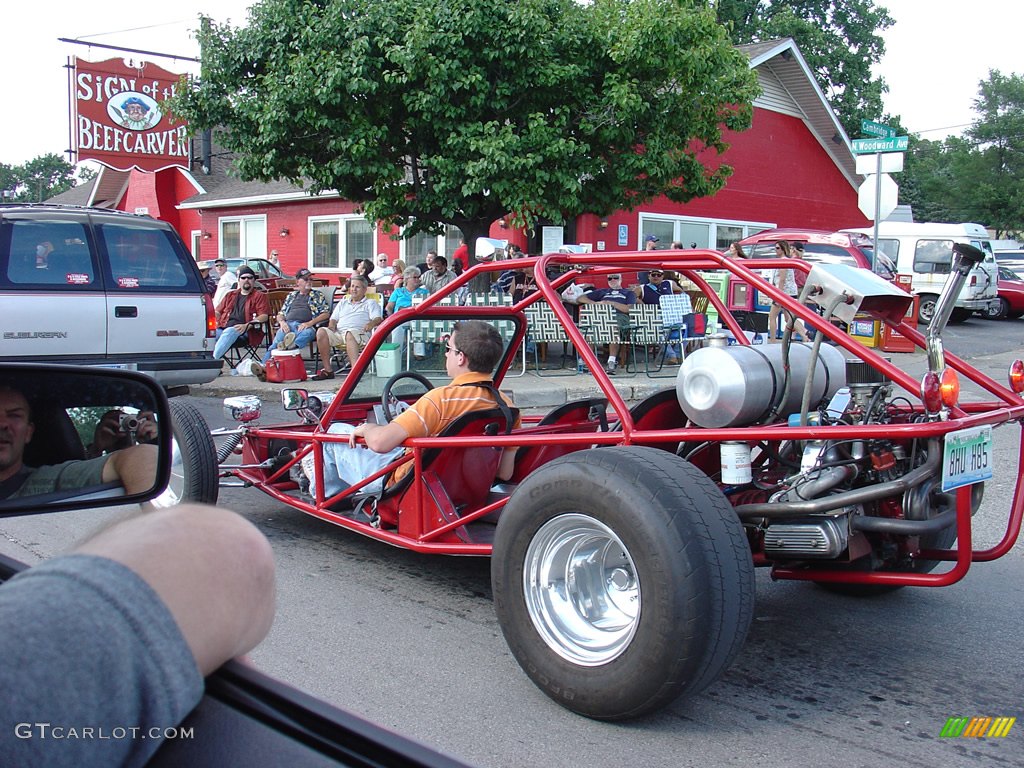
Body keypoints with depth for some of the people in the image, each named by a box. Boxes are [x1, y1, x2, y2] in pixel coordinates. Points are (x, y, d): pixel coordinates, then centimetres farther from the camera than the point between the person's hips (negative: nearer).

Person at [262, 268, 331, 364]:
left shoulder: (318, 295, 21)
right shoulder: (291, 296, 31)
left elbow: (326, 313, 8)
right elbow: (280, 314, 28)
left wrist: (310, 323, -7)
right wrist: (282, 322, 3)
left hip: (305, 326, -1)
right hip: (288, 324, 2)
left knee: (307, 333, -42)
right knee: (276, 343, -32)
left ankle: (293, 345, -68)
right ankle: (264, 365, -50)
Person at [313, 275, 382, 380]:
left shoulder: (370, 303, 21)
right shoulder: (343, 303, 35)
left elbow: (378, 319, 4)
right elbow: (333, 319, 28)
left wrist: (371, 324, -19)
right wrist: (331, 326, 3)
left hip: (359, 333, -4)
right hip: (338, 332, 4)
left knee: (349, 334, -41)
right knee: (321, 331, -26)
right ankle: (328, 370, -25)